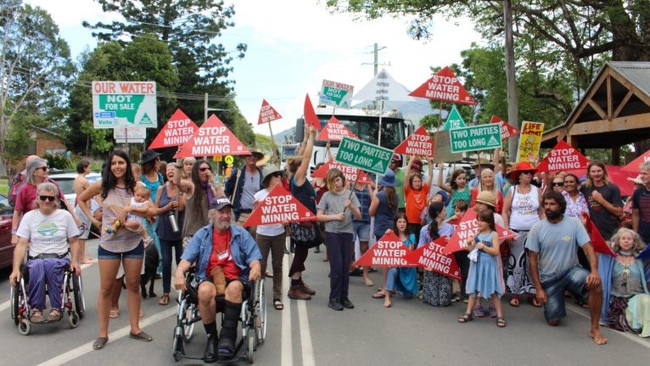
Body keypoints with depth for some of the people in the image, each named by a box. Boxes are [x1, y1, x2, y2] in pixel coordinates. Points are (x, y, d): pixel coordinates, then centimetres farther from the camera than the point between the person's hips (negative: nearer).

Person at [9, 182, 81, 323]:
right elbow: (21, 245, 4)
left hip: (60, 258, 0)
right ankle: (36, 309, -28)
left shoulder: (65, 215, 9)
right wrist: (16, 268, -9)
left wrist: (75, 261, -7)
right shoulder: (29, 216, 10)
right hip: (35, 258, 1)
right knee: (37, 266, -37)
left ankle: (56, 308, -29)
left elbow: (74, 242, 11)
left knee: (50, 264, -37)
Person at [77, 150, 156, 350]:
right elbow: (81, 199, 14)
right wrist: (93, 219, 4)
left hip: (133, 242, 1)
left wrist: (129, 209, -17)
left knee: (133, 285, 10)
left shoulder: (135, 187, 0)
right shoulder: (102, 185, -2)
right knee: (106, 288, 5)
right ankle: (103, 333, 16)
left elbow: (152, 211, -3)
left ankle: (135, 328, 22)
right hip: (108, 243, -1)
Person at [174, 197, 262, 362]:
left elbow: (253, 257, 2)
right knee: (205, 291, -34)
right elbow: (187, 258, 0)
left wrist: (256, 267, -23)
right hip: (209, 279, 1)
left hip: (235, 278, 0)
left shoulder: (241, 233, 9)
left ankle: (228, 335, -29)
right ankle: (211, 336, -16)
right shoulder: (201, 234, 10)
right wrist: (179, 272, -22)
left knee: (234, 288, -36)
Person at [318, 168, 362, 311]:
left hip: (347, 233, 2)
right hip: (332, 233, -2)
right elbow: (319, 216, -1)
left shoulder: (350, 194, 4)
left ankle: (344, 297, 19)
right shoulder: (327, 195, 0)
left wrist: (351, 206, -17)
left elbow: (359, 216, 1)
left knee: (346, 267, 7)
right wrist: (335, 216, -13)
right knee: (336, 266, -4)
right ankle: (334, 298, 7)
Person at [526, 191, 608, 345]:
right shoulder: (537, 228, -9)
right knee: (553, 321, -2)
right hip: (549, 278, 0)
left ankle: (594, 329, -16)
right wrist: (538, 288, -8)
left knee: (595, 283, -33)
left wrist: (594, 270, -32)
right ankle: (552, 305, 36)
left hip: (571, 270, 0)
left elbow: (588, 248, -14)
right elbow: (533, 260, -5)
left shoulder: (574, 223, -10)